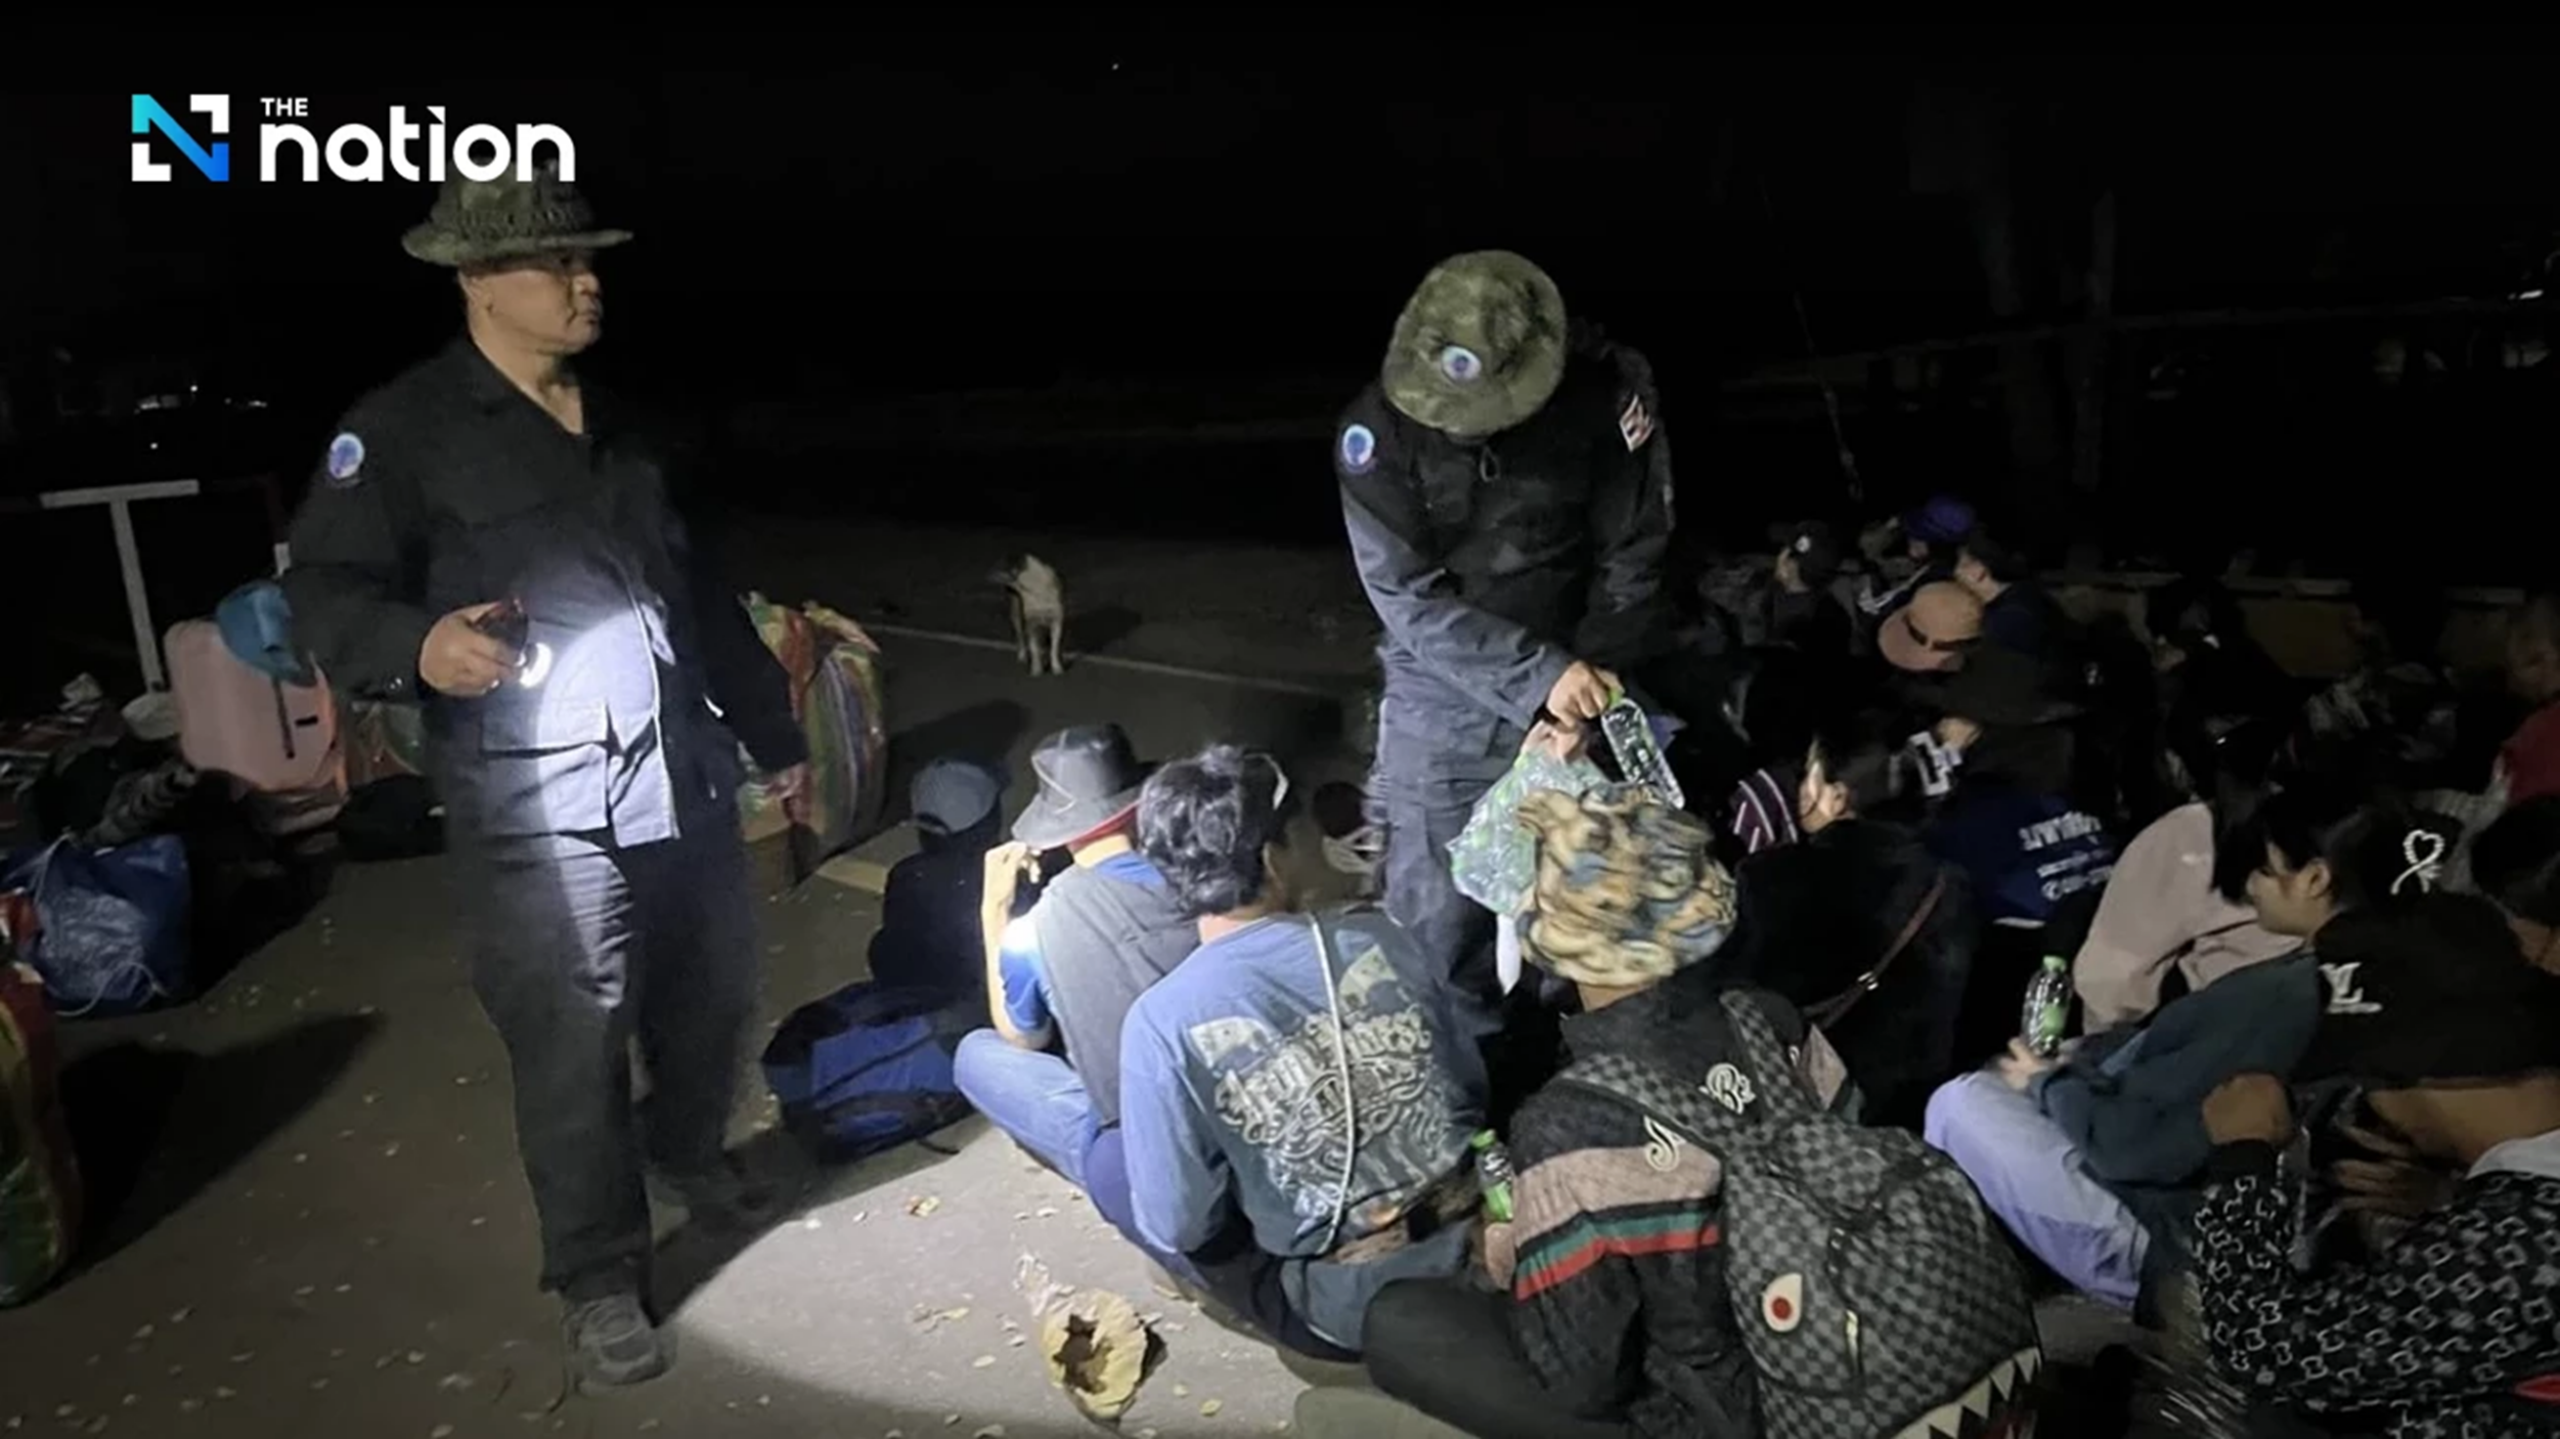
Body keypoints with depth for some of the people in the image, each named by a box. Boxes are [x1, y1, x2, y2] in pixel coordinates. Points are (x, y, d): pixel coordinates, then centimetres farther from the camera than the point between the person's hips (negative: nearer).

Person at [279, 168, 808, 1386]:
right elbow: (326, 590, -9)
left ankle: (688, 1148, 46)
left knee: (712, 989, 17)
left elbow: (701, 597, 20)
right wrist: (416, 644, -32)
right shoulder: (403, 430, -6)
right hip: (538, 804, -6)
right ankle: (599, 1277, 19)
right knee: (574, 1041, -1)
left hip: (683, 776, 6)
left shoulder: (624, 428, 15)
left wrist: (772, 735, 20)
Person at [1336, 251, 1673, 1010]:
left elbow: (1632, 560, -7)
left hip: (1568, 694, 1)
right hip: (1441, 701, 0)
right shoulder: (1379, 427, -17)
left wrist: (1585, 680, -16)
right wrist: (1539, 673, -26)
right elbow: (1408, 599, -18)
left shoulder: (1607, 391, -15)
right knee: (1437, 924, 2)